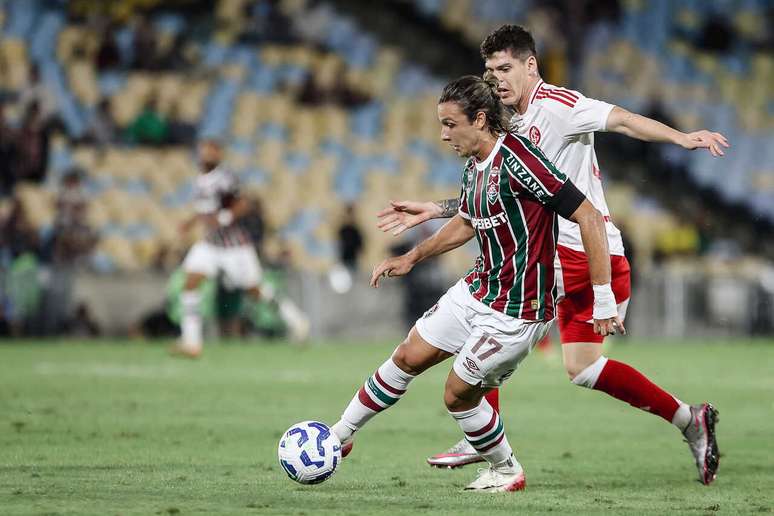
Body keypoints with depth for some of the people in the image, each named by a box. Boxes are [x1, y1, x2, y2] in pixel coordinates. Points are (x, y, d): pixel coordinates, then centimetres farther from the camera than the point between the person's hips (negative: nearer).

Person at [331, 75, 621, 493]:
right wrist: (411, 258, 21)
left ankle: (506, 471, 24)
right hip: (477, 289, 9)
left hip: (517, 310, -9)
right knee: (407, 357, 13)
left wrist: (603, 301, -26)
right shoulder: (474, 167, 4)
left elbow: (588, 217, -26)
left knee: (458, 394, 1)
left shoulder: (517, 160, -26)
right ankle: (339, 437, 28)